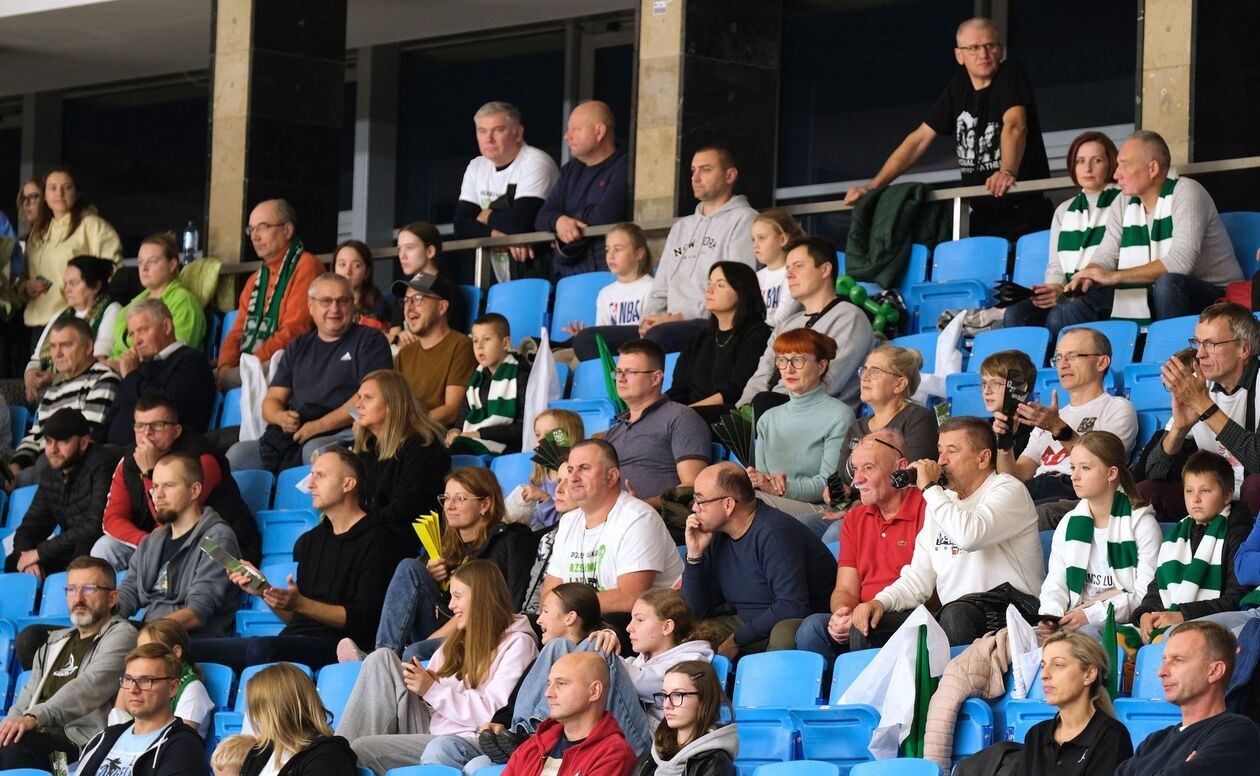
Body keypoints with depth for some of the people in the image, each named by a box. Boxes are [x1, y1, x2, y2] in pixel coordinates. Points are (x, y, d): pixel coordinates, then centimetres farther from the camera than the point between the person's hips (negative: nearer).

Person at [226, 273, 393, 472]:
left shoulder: (369, 340, 8)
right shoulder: (299, 347, 24)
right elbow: (272, 400, 20)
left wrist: (319, 426, -13)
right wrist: (280, 417, -6)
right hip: (293, 438, 5)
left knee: (315, 450, -38)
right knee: (237, 454, -18)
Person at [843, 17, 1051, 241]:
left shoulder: (1010, 74, -8)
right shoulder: (959, 86, 9)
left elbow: (1015, 126, -27)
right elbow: (919, 139, 9)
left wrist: (1007, 172, -47)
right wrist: (872, 188, 0)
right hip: (982, 218, 5)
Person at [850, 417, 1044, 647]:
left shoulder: (1009, 491, -1)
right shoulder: (942, 501, 23)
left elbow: (969, 535, -23)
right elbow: (919, 578, 18)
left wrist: (930, 488, -10)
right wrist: (881, 602, -2)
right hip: (949, 617, 7)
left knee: (956, 613, -39)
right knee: (866, 628, -10)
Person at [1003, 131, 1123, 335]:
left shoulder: (1123, 202, 7)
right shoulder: (1064, 210, 26)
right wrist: (1055, 287, -6)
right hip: (1071, 295, 5)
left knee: (1061, 316, -37)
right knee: (1015, 314, -26)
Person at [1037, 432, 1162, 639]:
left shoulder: (1141, 523, -1)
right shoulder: (1069, 524, 16)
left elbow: (1146, 594, -9)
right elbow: (1055, 585, 13)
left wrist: (1091, 614, -20)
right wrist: (1050, 614, -11)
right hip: (1075, 620, 4)